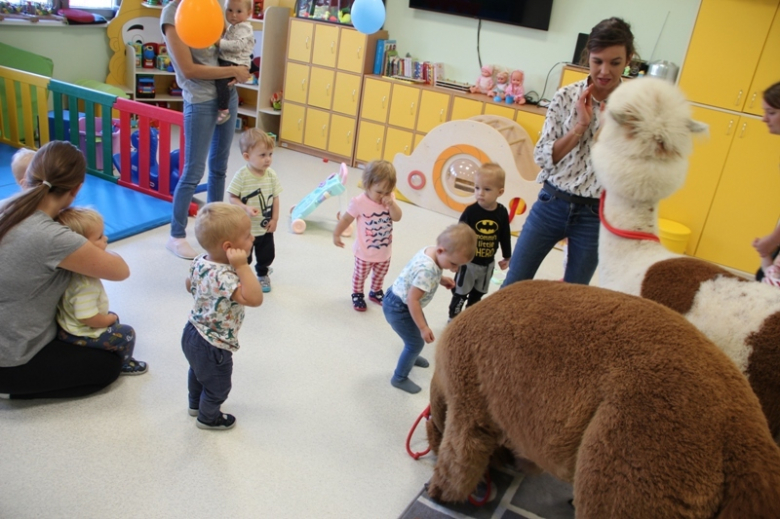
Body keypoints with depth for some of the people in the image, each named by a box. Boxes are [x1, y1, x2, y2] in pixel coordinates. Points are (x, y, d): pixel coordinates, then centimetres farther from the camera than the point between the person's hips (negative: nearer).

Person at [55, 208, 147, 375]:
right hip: (79, 335, -9)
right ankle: (123, 364, 20)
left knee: (112, 317, 26)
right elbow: (87, 318, -34)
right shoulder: (85, 283, -36)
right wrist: (109, 319, -14)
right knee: (126, 333, -2)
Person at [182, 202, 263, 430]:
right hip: (213, 347, -9)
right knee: (217, 386, 20)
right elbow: (254, 298, -49)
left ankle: (195, 404, 60)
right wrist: (242, 266, -47)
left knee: (198, 372, 35)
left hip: (193, 333, 9)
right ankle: (208, 417, 44)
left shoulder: (200, 261, -11)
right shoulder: (223, 277, -39)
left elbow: (190, 286, 9)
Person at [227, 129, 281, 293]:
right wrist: (246, 208, -29)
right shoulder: (242, 175, -20)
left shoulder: (272, 175, -7)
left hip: (265, 227, 4)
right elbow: (231, 197, -15)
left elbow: (275, 198, 0)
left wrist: (274, 219, -3)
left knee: (267, 255, 19)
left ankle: (262, 274, 46)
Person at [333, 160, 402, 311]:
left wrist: (391, 204, -32)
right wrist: (336, 235, -6)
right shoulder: (359, 202, -24)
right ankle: (357, 295, 39)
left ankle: (376, 292, 49)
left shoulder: (390, 199, -10)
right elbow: (346, 219, -13)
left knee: (380, 275, 25)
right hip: (365, 252, -4)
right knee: (360, 275, 16)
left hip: (384, 251, 4)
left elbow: (397, 217, -18)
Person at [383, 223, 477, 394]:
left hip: (400, 301, 9)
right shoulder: (427, 269, -36)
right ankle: (399, 378, 21)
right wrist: (423, 328, -29)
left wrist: (441, 279, 2)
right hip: (398, 308, -9)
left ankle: (411, 356, 55)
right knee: (417, 342, 3)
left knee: (418, 333, 27)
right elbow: (412, 299, -34)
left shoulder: (431, 251, -8)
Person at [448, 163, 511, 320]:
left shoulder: (502, 213, -10)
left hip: (488, 263, 4)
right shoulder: (470, 212, -20)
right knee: (460, 293, 9)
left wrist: (507, 257, 12)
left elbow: (505, 236, 3)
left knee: (478, 294, 21)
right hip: (468, 261, -4)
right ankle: (453, 318, 26)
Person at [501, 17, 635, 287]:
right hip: (551, 204, 1)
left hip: (595, 215, -1)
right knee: (513, 284, 9)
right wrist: (579, 126, -15)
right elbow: (542, 157, -4)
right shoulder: (566, 96, -3)